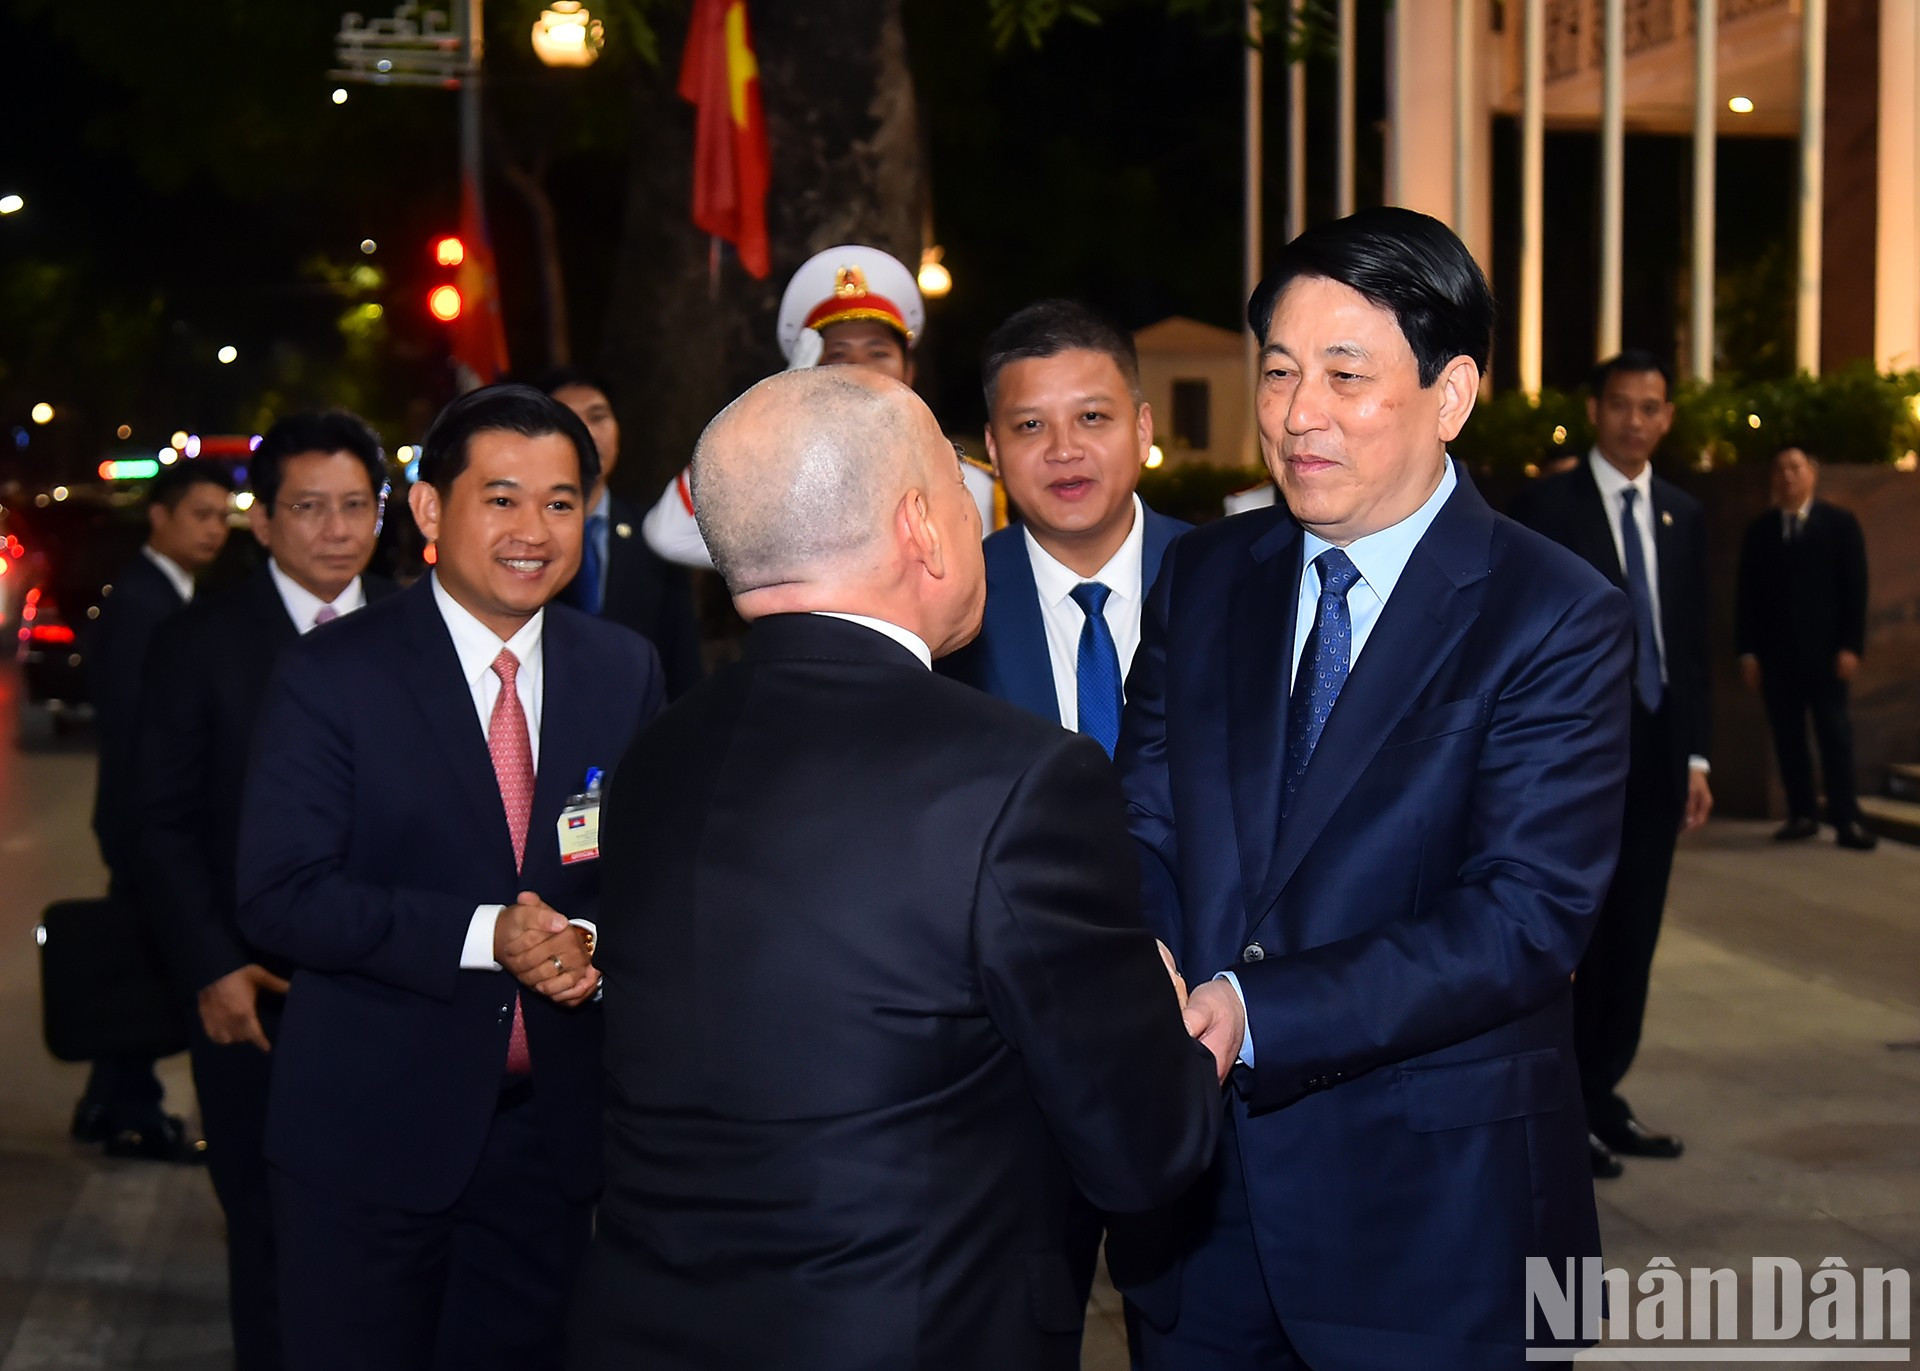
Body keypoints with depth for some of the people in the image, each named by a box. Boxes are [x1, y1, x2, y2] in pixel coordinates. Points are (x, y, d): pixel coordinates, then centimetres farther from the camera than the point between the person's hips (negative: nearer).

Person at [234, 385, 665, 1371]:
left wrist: (599, 945, -13)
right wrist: (484, 936, -24)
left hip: (554, 1129, 4)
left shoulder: (626, 672, 4)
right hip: (370, 1131, -3)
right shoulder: (332, 676, -8)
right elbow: (278, 898, -14)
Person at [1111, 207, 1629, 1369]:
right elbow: (1146, 839, 3)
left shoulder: (1559, 621, -10)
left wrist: (1254, 1013, -27)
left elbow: (1528, 914, -18)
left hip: (1432, 1225, -4)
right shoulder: (1203, 580, 7)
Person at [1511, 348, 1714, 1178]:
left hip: (1655, 757, 5)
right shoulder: (1546, 506, -4)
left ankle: (1601, 1096, 20)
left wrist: (1694, 754, 10)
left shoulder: (1683, 515, 13)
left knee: (1632, 938, 9)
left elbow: (1689, 642, 14)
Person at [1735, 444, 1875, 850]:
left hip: (1824, 649, -2)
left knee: (1834, 733, -5)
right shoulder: (1759, 530, 10)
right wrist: (1747, 650, 0)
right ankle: (1802, 814, 7)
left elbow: (1855, 589, 0)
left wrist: (1851, 646, -9)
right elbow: (1747, 594, 8)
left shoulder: (1840, 524, 4)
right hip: (1775, 650, 2)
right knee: (1787, 735, 2)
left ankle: (1846, 819, -5)